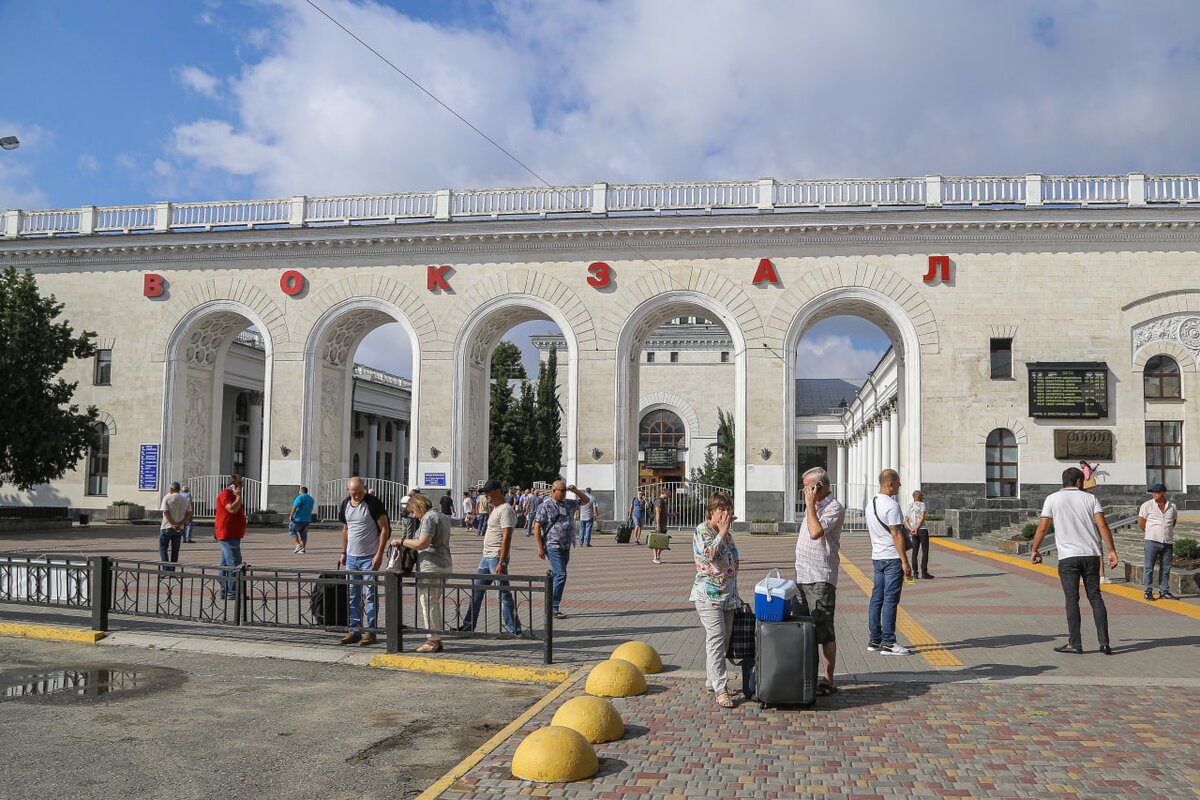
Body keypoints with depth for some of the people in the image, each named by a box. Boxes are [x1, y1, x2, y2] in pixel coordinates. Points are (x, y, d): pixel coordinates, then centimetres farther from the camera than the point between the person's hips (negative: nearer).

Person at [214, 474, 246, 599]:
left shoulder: (232, 495, 21)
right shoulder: (225, 494, -11)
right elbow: (232, 509, -25)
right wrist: (239, 496, -16)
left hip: (232, 536, 11)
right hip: (228, 536, -11)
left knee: (225, 564, 12)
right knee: (234, 564, -13)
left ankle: (224, 592, 16)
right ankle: (232, 593, -14)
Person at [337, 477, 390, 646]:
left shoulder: (373, 503, -11)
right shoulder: (345, 504, 8)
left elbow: (385, 529, -11)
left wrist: (379, 554, -16)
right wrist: (343, 553, 15)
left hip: (369, 557, -6)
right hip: (351, 556, 6)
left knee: (370, 594, -3)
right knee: (353, 595, 9)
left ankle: (371, 631, 3)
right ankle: (354, 631, 16)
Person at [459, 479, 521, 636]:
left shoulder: (505, 510, -14)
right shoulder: (495, 509, 16)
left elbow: (506, 538, -21)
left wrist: (501, 562, -25)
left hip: (496, 558, -10)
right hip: (486, 557, 10)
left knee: (504, 593, -5)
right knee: (476, 591, 15)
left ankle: (514, 630, 0)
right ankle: (468, 626, 24)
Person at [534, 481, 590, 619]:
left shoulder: (569, 504, 13)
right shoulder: (545, 506, -7)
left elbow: (586, 500, 26)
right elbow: (536, 527, -9)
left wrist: (575, 491, 8)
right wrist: (540, 547, -13)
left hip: (566, 546, 7)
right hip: (553, 546, -7)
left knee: (558, 576, 10)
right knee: (561, 575, -14)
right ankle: (554, 608, -9)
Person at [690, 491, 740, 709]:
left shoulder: (727, 532, 15)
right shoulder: (702, 530, -8)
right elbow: (710, 553, -26)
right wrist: (722, 531, -17)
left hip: (727, 596, 8)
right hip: (708, 595, -8)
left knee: (721, 640, 12)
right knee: (716, 638, -13)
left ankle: (712, 681, 22)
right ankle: (720, 689, -14)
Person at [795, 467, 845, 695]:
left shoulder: (834, 508, -12)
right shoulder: (814, 506, 17)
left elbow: (816, 532, -26)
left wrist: (810, 505, -19)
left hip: (820, 579, -9)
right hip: (802, 576, 9)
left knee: (824, 632, -4)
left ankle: (828, 680, 2)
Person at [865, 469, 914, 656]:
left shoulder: (870, 504, 12)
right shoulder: (891, 505, -15)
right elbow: (897, 535, -18)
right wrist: (905, 562, -15)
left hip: (877, 557, 9)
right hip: (892, 558, -9)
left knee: (876, 598, 10)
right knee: (890, 600, -5)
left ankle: (874, 640, 15)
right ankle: (888, 643, -3)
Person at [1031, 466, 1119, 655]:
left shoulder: (1053, 499, 3)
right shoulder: (1089, 498, 8)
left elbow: (1042, 528, -1)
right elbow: (1102, 525, -3)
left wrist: (1034, 550, 9)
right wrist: (1111, 551, -3)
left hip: (1068, 557, -2)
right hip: (1091, 555, 2)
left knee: (1072, 600, 1)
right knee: (1095, 598, 8)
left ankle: (1074, 644, 1)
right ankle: (1104, 643, 4)